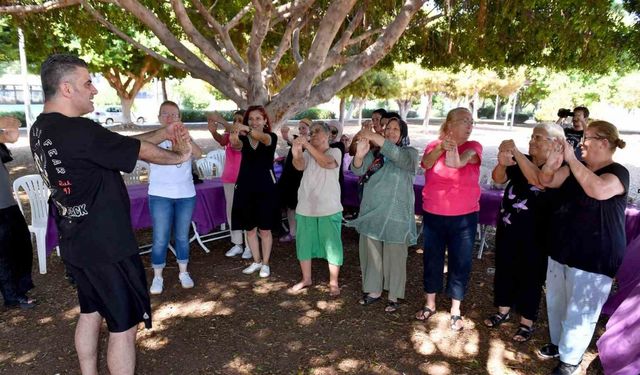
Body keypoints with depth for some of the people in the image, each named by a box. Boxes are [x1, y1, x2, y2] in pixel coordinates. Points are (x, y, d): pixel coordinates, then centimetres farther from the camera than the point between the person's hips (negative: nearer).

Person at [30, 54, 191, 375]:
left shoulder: (40, 129, 5)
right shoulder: (79, 131, -25)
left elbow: (118, 145, 8)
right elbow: (143, 152, -14)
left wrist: (162, 133, 6)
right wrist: (180, 155, 4)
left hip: (77, 243, 10)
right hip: (106, 245, -9)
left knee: (91, 312, 23)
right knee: (124, 324, 4)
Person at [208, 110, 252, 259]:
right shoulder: (229, 134, 7)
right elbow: (222, 140, -16)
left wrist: (221, 121, -36)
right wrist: (213, 131, -38)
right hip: (229, 179, 6)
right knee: (232, 211, 10)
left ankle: (249, 246, 10)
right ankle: (237, 244, 22)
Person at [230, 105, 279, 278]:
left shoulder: (271, 137, -3)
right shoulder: (244, 138, 5)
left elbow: (262, 137, -28)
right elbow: (236, 144, -19)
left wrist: (247, 129, -48)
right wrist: (234, 138, -45)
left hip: (265, 187, -3)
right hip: (245, 186, 3)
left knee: (265, 229, 6)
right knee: (249, 228, 12)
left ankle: (265, 264, 22)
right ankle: (256, 262, 30)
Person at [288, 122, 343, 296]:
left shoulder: (335, 152, -3)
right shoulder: (307, 153, 6)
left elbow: (326, 162, -25)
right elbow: (300, 166, -16)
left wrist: (308, 145, -32)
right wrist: (296, 155, -38)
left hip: (329, 209, -4)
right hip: (305, 209, 4)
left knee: (332, 245, 3)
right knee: (304, 244, 13)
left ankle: (333, 282, 18)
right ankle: (306, 278, 31)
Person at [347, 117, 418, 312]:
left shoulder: (410, 153, -2)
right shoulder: (374, 153, 7)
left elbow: (400, 158, -26)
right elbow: (358, 171, -7)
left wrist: (378, 139, -34)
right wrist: (360, 154, -29)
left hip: (395, 215, -4)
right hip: (371, 212, 4)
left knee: (394, 256, 5)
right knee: (371, 252, 13)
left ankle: (394, 295, 20)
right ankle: (374, 290, 28)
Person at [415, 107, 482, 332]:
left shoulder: (473, 147, -4)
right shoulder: (434, 145, 1)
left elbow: (458, 162, -25)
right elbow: (427, 163, -22)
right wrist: (441, 147, -35)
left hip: (464, 217, -1)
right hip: (433, 216, 1)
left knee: (460, 263, 7)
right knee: (432, 259, 12)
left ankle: (456, 310, 26)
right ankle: (430, 303, 32)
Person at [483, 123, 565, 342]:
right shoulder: (522, 161, 1)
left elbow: (538, 180, -32)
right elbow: (498, 179, -8)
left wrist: (516, 153, -33)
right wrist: (502, 163, -30)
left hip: (533, 234, -5)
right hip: (507, 227, 5)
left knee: (529, 277, 8)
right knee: (504, 270, 16)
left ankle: (527, 323, 25)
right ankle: (503, 311, 36)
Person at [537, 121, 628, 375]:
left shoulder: (617, 172, -15)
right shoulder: (575, 169, 7)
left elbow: (598, 190, -36)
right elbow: (546, 181, -1)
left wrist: (571, 159, -32)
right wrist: (552, 162, -21)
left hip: (593, 258, -7)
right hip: (561, 249, 8)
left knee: (579, 311, 5)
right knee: (555, 302, 21)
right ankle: (558, 343, 41)